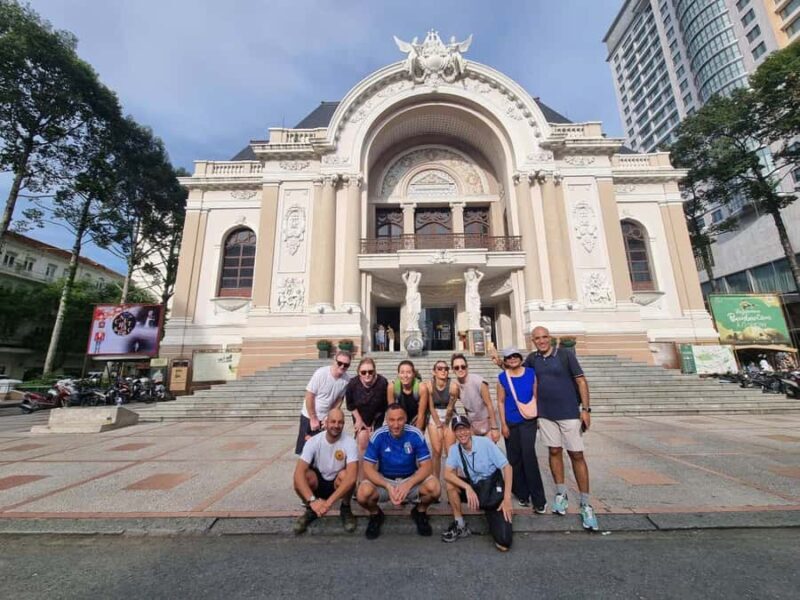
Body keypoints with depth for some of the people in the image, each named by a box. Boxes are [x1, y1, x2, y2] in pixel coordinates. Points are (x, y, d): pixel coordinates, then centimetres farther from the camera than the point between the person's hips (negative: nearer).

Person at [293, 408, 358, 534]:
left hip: (338, 485, -1)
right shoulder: (313, 442, -20)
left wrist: (329, 502, -42)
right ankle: (310, 510, 0)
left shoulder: (349, 443, -24)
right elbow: (298, 472, -31)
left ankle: (345, 509, -4)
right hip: (318, 482, 1)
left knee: (345, 475, -35)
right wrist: (312, 500, -42)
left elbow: (351, 477, -35)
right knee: (302, 476, -31)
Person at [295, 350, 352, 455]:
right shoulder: (321, 373, -25)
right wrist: (313, 419, -13)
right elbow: (309, 397, -18)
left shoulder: (347, 379, -16)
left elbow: (339, 399, -2)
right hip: (309, 416, -2)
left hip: (325, 418, 3)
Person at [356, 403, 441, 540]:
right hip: (384, 480, 0)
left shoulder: (415, 434, -17)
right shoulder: (378, 436, -18)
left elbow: (426, 466, -14)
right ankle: (375, 515, 8)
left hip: (411, 479, 0)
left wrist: (408, 485, -30)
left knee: (434, 487, -28)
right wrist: (388, 486, -29)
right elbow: (368, 468, -15)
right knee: (363, 494, -29)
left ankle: (420, 512, 8)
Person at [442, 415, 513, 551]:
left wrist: (507, 498, -19)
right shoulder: (454, 449, -9)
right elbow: (447, 474, -18)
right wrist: (467, 487, -33)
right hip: (474, 489, 3)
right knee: (450, 484, -23)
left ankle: (491, 514, 14)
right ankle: (460, 525, -2)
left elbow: (507, 467, -16)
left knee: (503, 543, -17)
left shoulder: (485, 443, -20)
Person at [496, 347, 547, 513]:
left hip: (528, 420, -1)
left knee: (528, 454, -9)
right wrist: (503, 424, -4)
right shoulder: (502, 378, -4)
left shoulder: (531, 373, -2)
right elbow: (500, 401, -2)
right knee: (514, 458, 9)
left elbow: (536, 395, 4)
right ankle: (521, 493, 27)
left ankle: (538, 499, 5)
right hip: (510, 422, 1)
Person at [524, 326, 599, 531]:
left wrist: (586, 409, -10)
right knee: (554, 452, 13)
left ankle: (585, 505, 14)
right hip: (546, 414, 3)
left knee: (577, 455, 2)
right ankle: (561, 494, 28)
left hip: (569, 413, -3)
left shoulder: (565, 354, -8)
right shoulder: (532, 359, 1)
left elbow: (581, 381, -6)